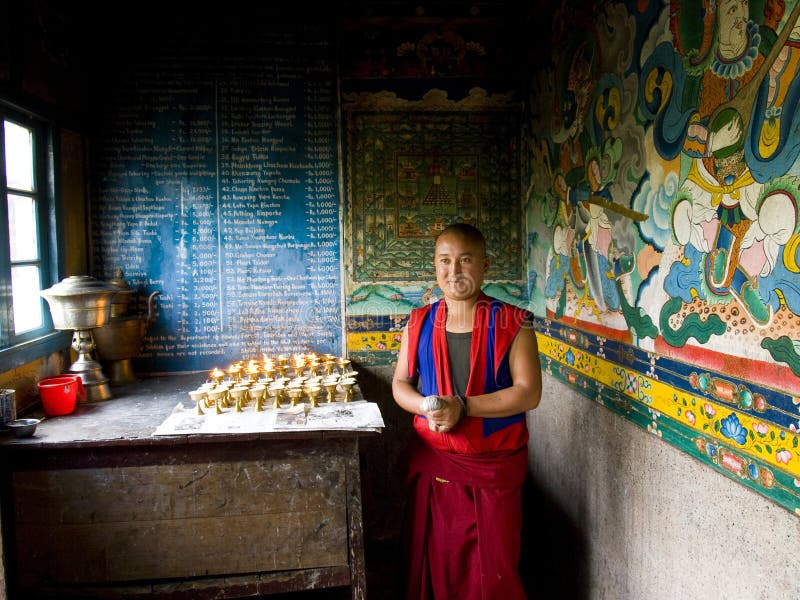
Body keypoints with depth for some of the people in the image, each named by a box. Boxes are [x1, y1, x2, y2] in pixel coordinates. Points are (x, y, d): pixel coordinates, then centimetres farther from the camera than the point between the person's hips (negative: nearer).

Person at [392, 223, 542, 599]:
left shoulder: (512, 323, -7)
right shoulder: (419, 323, 3)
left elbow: (528, 393, -13)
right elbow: (400, 384, 6)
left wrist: (463, 407, -22)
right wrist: (427, 407, -16)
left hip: (494, 467, -2)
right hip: (431, 462, 3)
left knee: (494, 569, 11)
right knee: (431, 561, 16)